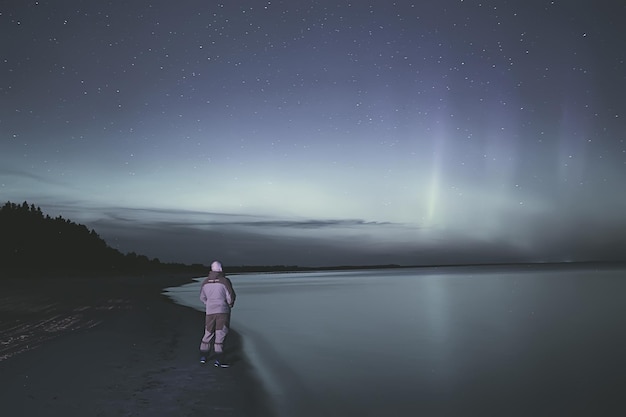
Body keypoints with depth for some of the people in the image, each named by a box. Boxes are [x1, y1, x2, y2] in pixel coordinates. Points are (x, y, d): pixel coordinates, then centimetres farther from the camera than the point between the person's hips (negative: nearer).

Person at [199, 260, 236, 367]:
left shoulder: (205, 281, 3)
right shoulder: (225, 281, -11)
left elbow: (202, 297, 12)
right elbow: (231, 297, -10)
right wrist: (230, 304, 11)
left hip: (210, 311, 4)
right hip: (223, 310, -4)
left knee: (208, 333, 17)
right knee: (220, 334, -1)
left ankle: (203, 356, 29)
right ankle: (219, 359, -5)